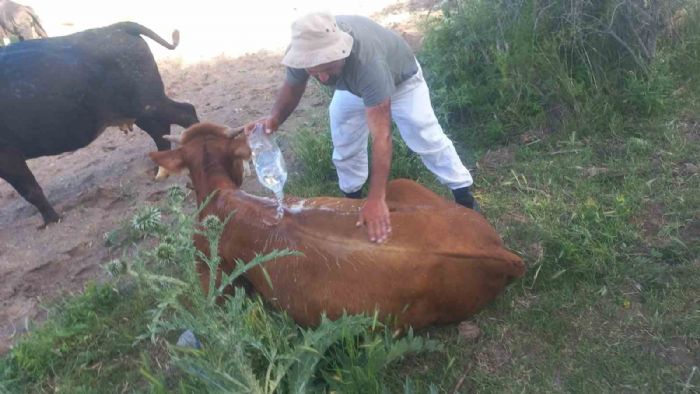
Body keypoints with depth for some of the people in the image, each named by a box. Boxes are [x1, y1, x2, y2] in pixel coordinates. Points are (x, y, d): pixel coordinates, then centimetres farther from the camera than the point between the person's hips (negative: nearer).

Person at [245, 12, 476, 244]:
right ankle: (352, 195, 29)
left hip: (400, 78, -4)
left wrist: (377, 199, -57)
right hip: (352, 86, 5)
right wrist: (275, 118, -36)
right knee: (344, 142, 5)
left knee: (425, 138, -2)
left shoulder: (367, 61, -50)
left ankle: (462, 190, 17)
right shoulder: (303, 49, -34)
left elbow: (381, 135, -52)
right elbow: (292, 86, -12)